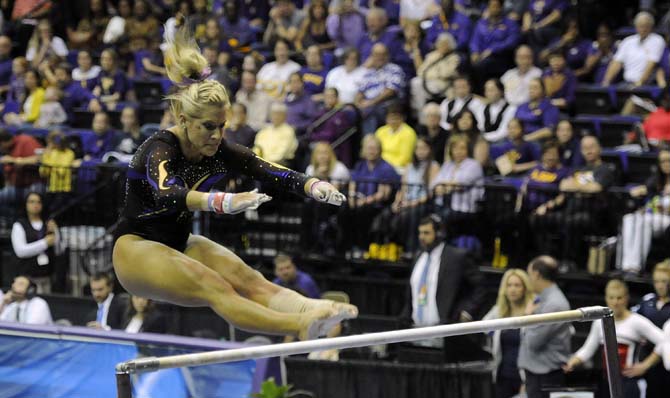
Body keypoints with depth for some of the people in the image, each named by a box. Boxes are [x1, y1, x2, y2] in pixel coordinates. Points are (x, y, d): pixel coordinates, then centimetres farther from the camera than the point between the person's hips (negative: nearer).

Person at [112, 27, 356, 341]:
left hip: (179, 244, 7)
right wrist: (224, 202, -62)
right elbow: (166, 197, -45)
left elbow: (272, 173, -16)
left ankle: (311, 313, -47)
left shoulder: (219, 153, -4)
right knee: (214, 287, -32)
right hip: (136, 248, -7)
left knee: (249, 280, -22)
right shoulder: (160, 150, -24)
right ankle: (301, 326, -54)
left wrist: (314, 186, -37)